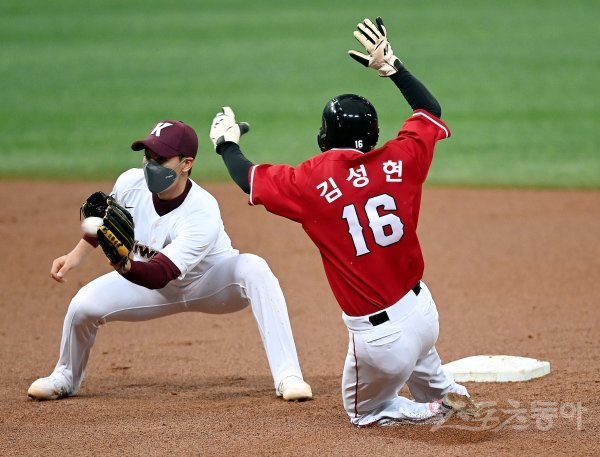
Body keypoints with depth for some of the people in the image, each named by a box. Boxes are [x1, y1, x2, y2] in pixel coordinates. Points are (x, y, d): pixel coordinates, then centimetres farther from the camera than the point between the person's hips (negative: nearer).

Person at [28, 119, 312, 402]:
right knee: (83, 305, -16)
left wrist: (124, 264, -64)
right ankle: (65, 378, 17)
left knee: (254, 268, -36)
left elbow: (158, 275, -45)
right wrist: (76, 256, -4)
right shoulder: (130, 183, -23)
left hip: (210, 283, -4)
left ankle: (287, 376, -35)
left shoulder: (203, 215, -38)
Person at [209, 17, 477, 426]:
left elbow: (249, 178, 3)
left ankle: (434, 411, 1)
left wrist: (227, 143, 22)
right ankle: (446, 392, 27)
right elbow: (431, 109, 16)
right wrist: (391, 66, 22)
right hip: (425, 314, 5)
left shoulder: (314, 181, -13)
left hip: (379, 340, -5)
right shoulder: (399, 161, -4)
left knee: (363, 411, 23)